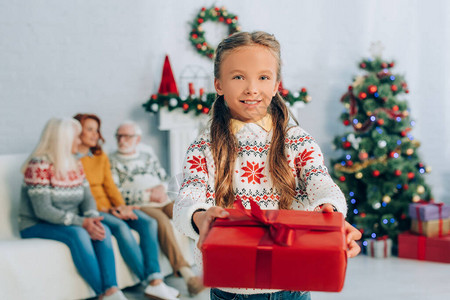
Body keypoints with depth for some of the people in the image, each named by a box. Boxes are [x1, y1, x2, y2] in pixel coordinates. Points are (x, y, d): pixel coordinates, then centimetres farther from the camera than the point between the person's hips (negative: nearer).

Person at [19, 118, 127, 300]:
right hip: (36, 227, -6)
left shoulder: (75, 165, 10)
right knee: (77, 234, -33)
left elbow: (87, 198, 5)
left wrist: (93, 219, -18)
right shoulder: (39, 165, -15)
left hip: (68, 222, 6)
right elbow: (43, 211, -22)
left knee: (103, 230, -22)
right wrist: (82, 222, -27)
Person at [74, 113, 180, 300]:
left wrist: (121, 206, -6)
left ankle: (155, 282, -31)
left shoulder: (101, 156, 21)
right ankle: (151, 282, -29)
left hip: (110, 207, 7)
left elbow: (110, 186, 15)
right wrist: (107, 210, -16)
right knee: (120, 227, -34)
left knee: (148, 223, -19)